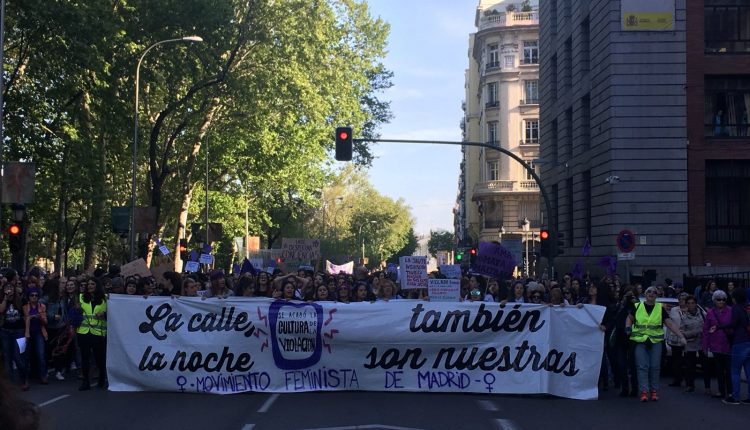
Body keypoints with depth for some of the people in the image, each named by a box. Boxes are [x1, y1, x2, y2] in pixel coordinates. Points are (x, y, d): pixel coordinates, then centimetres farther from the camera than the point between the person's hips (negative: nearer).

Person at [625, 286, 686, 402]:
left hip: (656, 341, 1)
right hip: (640, 341, -1)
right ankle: (644, 391, -6)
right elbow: (630, 318, 19)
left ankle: (654, 391, 13)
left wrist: (681, 336, -7)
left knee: (655, 367, 3)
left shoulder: (660, 308, 4)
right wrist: (628, 328, -1)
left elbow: (671, 324, 2)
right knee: (642, 367, -6)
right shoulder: (637, 306, 4)